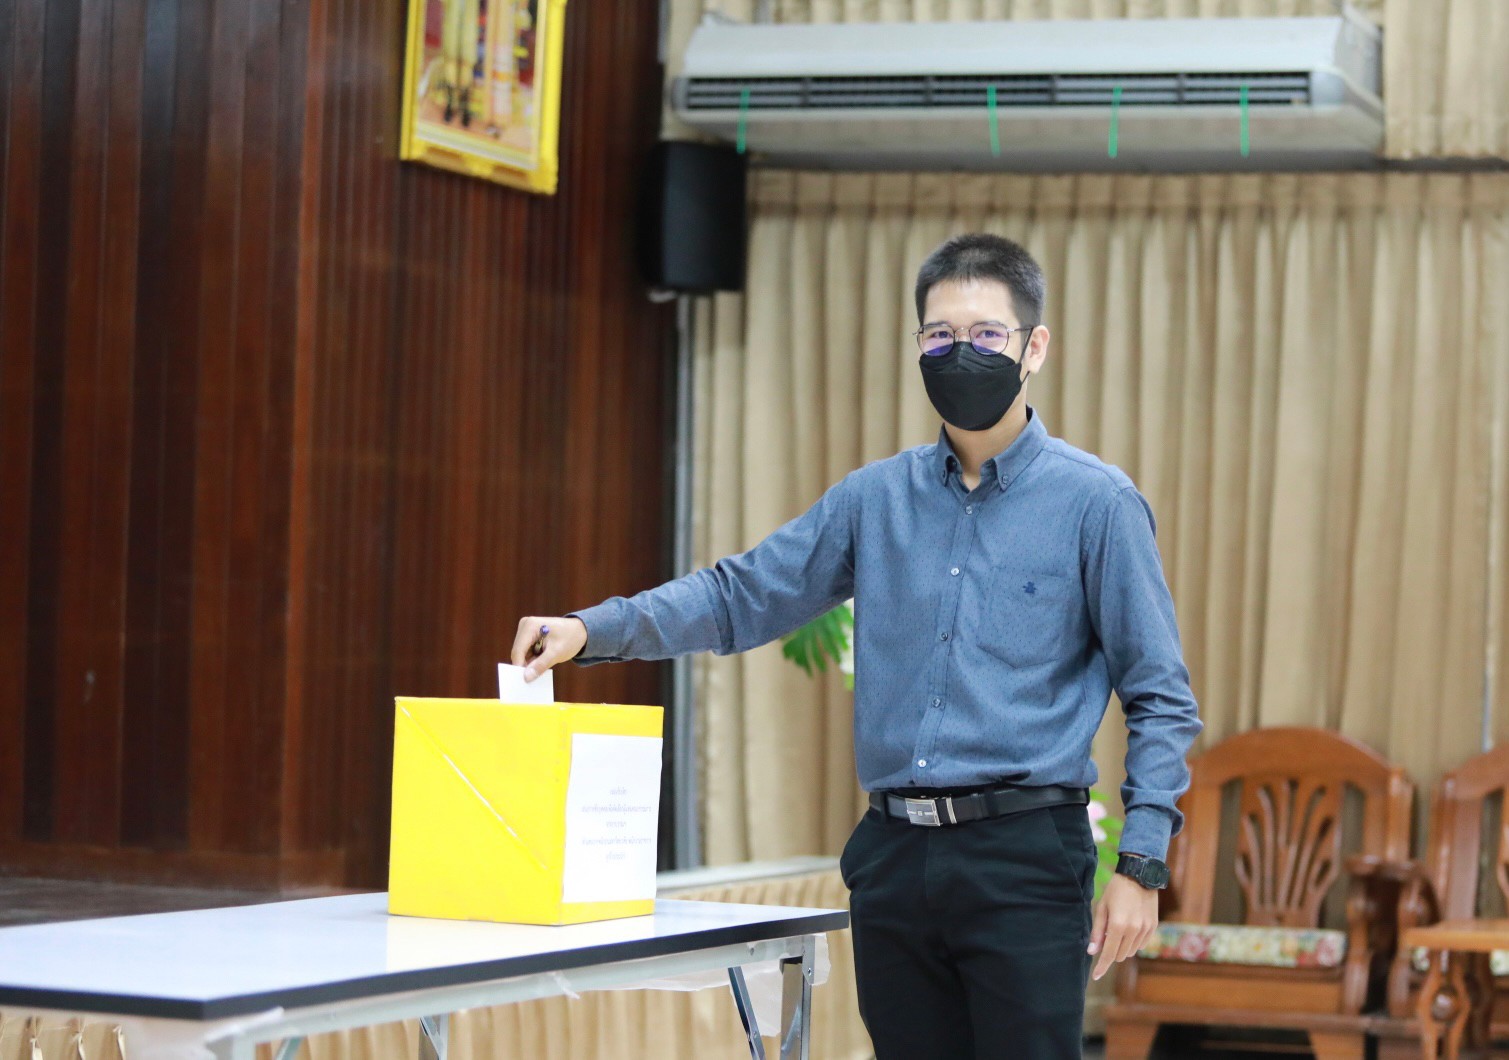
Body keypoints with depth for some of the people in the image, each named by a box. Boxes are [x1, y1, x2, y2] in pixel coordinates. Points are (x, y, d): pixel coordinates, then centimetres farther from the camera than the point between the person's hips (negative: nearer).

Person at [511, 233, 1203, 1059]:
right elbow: (739, 596, 11)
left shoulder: (1095, 503, -2)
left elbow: (1160, 701, -2)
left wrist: (1140, 865, -10)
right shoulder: (877, 497, 11)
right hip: (894, 858, 5)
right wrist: (592, 630, -3)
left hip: (1024, 864, -4)